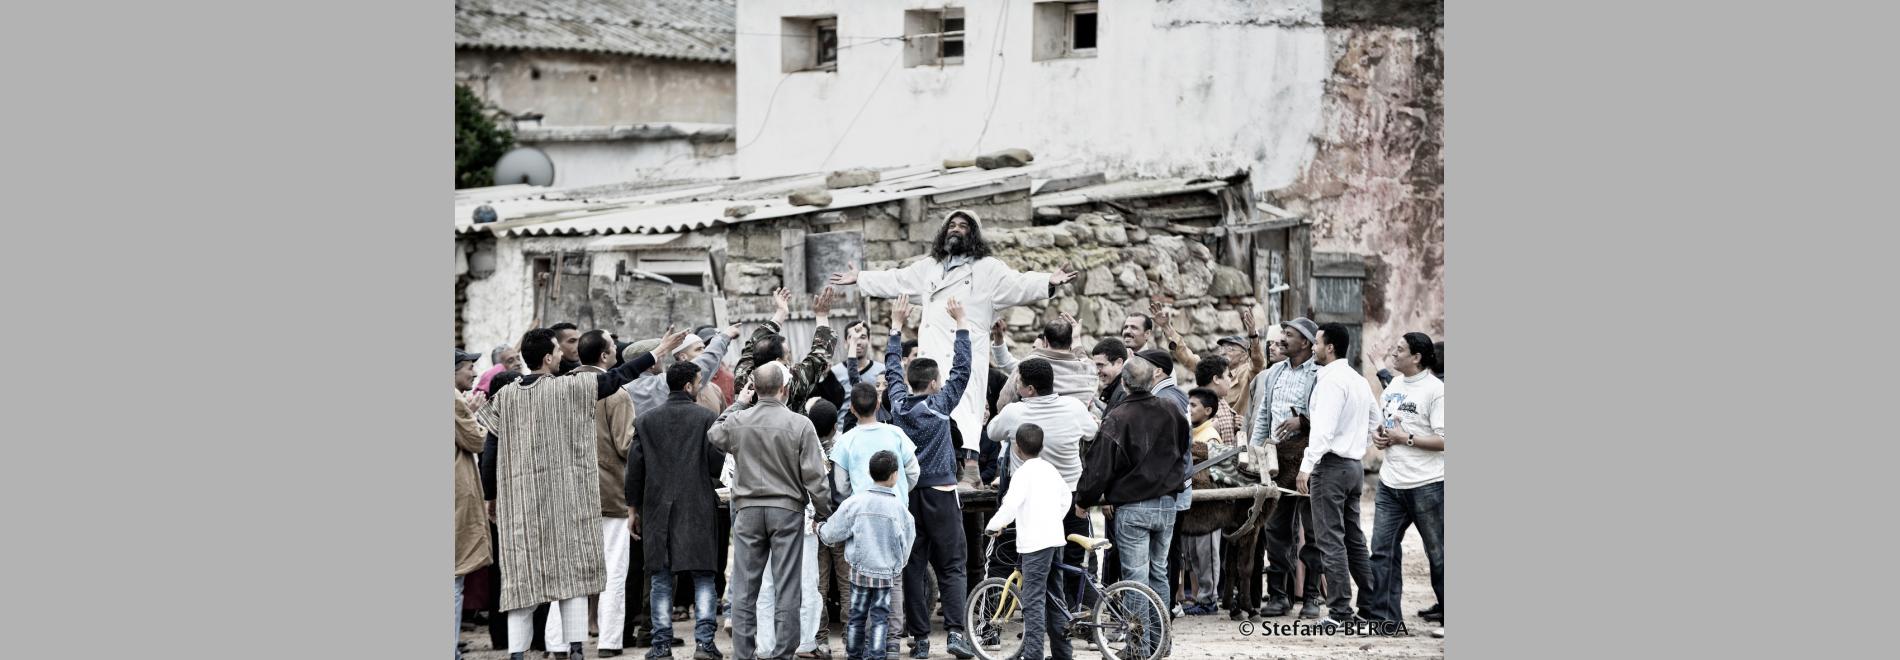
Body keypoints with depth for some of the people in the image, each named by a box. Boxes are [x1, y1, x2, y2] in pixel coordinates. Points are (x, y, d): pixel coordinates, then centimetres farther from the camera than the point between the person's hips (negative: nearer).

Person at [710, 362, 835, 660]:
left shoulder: (737, 421, -3)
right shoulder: (800, 425, -10)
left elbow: (714, 435, 21)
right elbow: (814, 476, -8)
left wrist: (738, 404, 24)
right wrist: (823, 512, 3)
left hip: (748, 510, 2)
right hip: (787, 510, -2)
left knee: (745, 588, 8)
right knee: (787, 587, 4)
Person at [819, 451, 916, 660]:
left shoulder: (855, 502, -8)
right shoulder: (899, 507, -4)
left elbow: (832, 534, -4)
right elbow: (907, 541, 6)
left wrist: (820, 529, 18)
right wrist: (899, 565, 23)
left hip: (860, 570, 0)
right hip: (887, 572, 0)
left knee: (857, 615, 11)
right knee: (880, 616, 4)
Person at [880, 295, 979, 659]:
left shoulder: (899, 402, 1)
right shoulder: (940, 404, -8)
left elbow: (892, 368, 16)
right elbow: (962, 368, -4)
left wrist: (896, 325, 24)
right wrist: (961, 323, 1)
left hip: (907, 491, 4)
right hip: (941, 493, -4)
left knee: (913, 567, 5)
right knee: (951, 566, -1)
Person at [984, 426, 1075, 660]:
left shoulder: (1023, 473, -11)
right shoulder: (1050, 469, 13)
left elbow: (1010, 504, -20)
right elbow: (1066, 497, 25)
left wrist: (994, 525, -6)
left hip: (1034, 543, -8)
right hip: (1054, 538, 8)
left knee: (1033, 601, -9)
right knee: (1051, 597, 17)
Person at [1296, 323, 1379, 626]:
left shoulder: (1331, 380, -15)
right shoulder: (1359, 381, 14)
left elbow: (1324, 428, -22)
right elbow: (1374, 419, 24)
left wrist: (1307, 465, -23)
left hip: (1332, 464, -9)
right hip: (1355, 464, 9)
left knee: (1331, 539, -7)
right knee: (1354, 538, 14)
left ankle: (1340, 611, -9)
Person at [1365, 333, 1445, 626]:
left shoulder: (1435, 390, -12)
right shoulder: (1393, 385, 12)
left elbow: (1444, 440, -17)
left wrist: (1406, 438, -18)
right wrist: (1378, 436, 5)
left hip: (1426, 484, -7)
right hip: (1391, 482, 7)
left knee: (1438, 552, 6)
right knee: (1382, 549, 2)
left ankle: (1447, 609, 19)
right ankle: (1381, 613, 5)